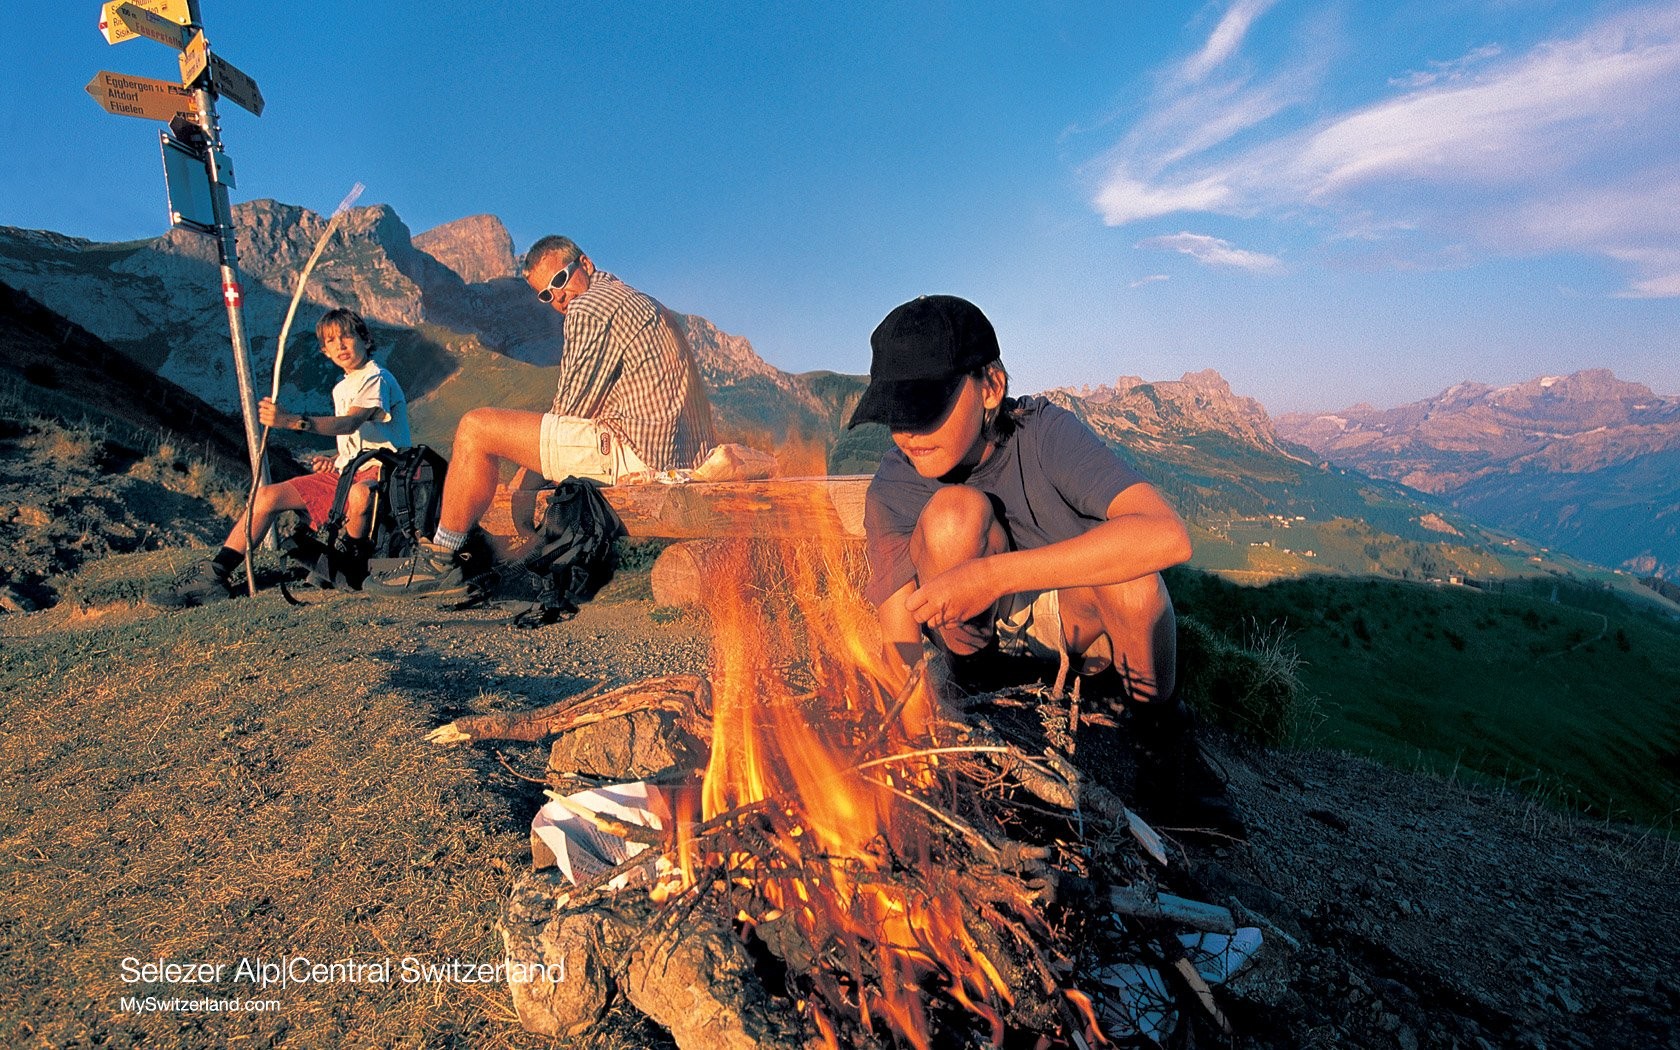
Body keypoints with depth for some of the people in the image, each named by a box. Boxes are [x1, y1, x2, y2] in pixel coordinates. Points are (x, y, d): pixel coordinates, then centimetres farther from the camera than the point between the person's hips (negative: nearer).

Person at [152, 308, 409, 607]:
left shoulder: (378, 379, -9)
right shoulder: (341, 388, 20)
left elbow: (349, 423, -28)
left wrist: (293, 421, -40)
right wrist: (335, 460, 9)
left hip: (383, 471, -9)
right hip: (348, 471, 9)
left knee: (360, 494, -43)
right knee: (267, 495, 0)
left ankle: (354, 561, -16)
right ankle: (215, 575, 2)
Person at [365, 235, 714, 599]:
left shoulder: (591, 307, -6)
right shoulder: (642, 303, 25)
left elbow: (571, 409, -6)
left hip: (636, 452, -11)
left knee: (475, 429, -5)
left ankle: (440, 562, 6)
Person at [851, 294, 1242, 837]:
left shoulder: (1043, 432, -25)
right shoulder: (891, 491, -20)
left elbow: (1168, 536, -41)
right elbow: (899, 645, -19)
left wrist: (994, 575, -46)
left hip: (1075, 620, 1)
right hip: (976, 633, 0)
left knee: (1126, 570, -35)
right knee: (955, 509, -30)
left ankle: (1160, 728, -4)